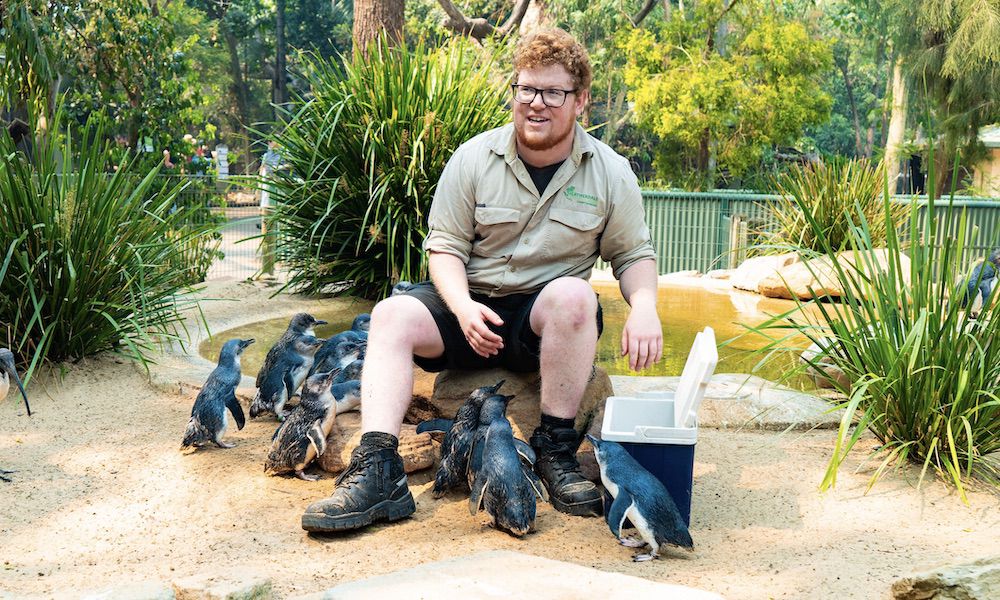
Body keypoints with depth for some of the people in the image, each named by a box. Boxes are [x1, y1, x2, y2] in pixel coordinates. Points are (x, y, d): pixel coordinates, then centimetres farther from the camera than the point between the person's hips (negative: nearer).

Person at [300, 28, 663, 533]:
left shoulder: (611, 172, 0)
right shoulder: (474, 158, -2)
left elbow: (634, 254, 7)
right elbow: (444, 246, 0)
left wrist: (644, 307, -16)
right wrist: (463, 306, -20)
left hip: (546, 319, -1)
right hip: (474, 307, 1)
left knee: (573, 293, -35)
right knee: (393, 314, -25)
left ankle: (555, 448, -23)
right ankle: (378, 470, -35)